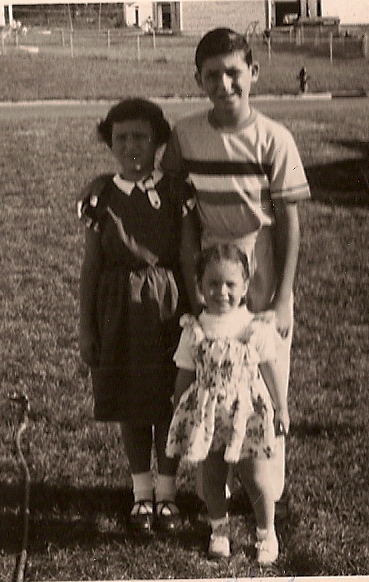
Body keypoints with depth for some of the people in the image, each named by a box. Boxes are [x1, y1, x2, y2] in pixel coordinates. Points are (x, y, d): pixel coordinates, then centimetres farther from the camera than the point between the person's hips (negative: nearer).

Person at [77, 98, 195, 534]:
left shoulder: (176, 193, -4)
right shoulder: (101, 196, -1)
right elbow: (92, 265, 3)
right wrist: (86, 327, 3)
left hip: (169, 310, -1)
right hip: (121, 313, 1)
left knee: (170, 401, 5)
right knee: (129, 403, 9)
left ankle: (167, 493, 21)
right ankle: (142, 493, 25)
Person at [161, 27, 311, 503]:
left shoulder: (273, 138, -11)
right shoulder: (185, 135, -4)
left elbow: (289, 221, -9)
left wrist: (282, 298, -11)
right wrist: (192, 283, -2)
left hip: (264, 286, -2)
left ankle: (268, 492, 24)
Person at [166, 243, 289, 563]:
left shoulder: (256, 327, -6)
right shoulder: (195, 330, -3)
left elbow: (270, 368, 2)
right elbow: (185, 375, 5)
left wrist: (281, 408, 5)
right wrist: (179, 412, 7)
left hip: (247, 411, -2)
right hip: (207, 414, 2)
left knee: (256, 476, 0)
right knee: (212, 474, 11)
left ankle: (267, 533, 19)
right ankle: (219, 529, 31)